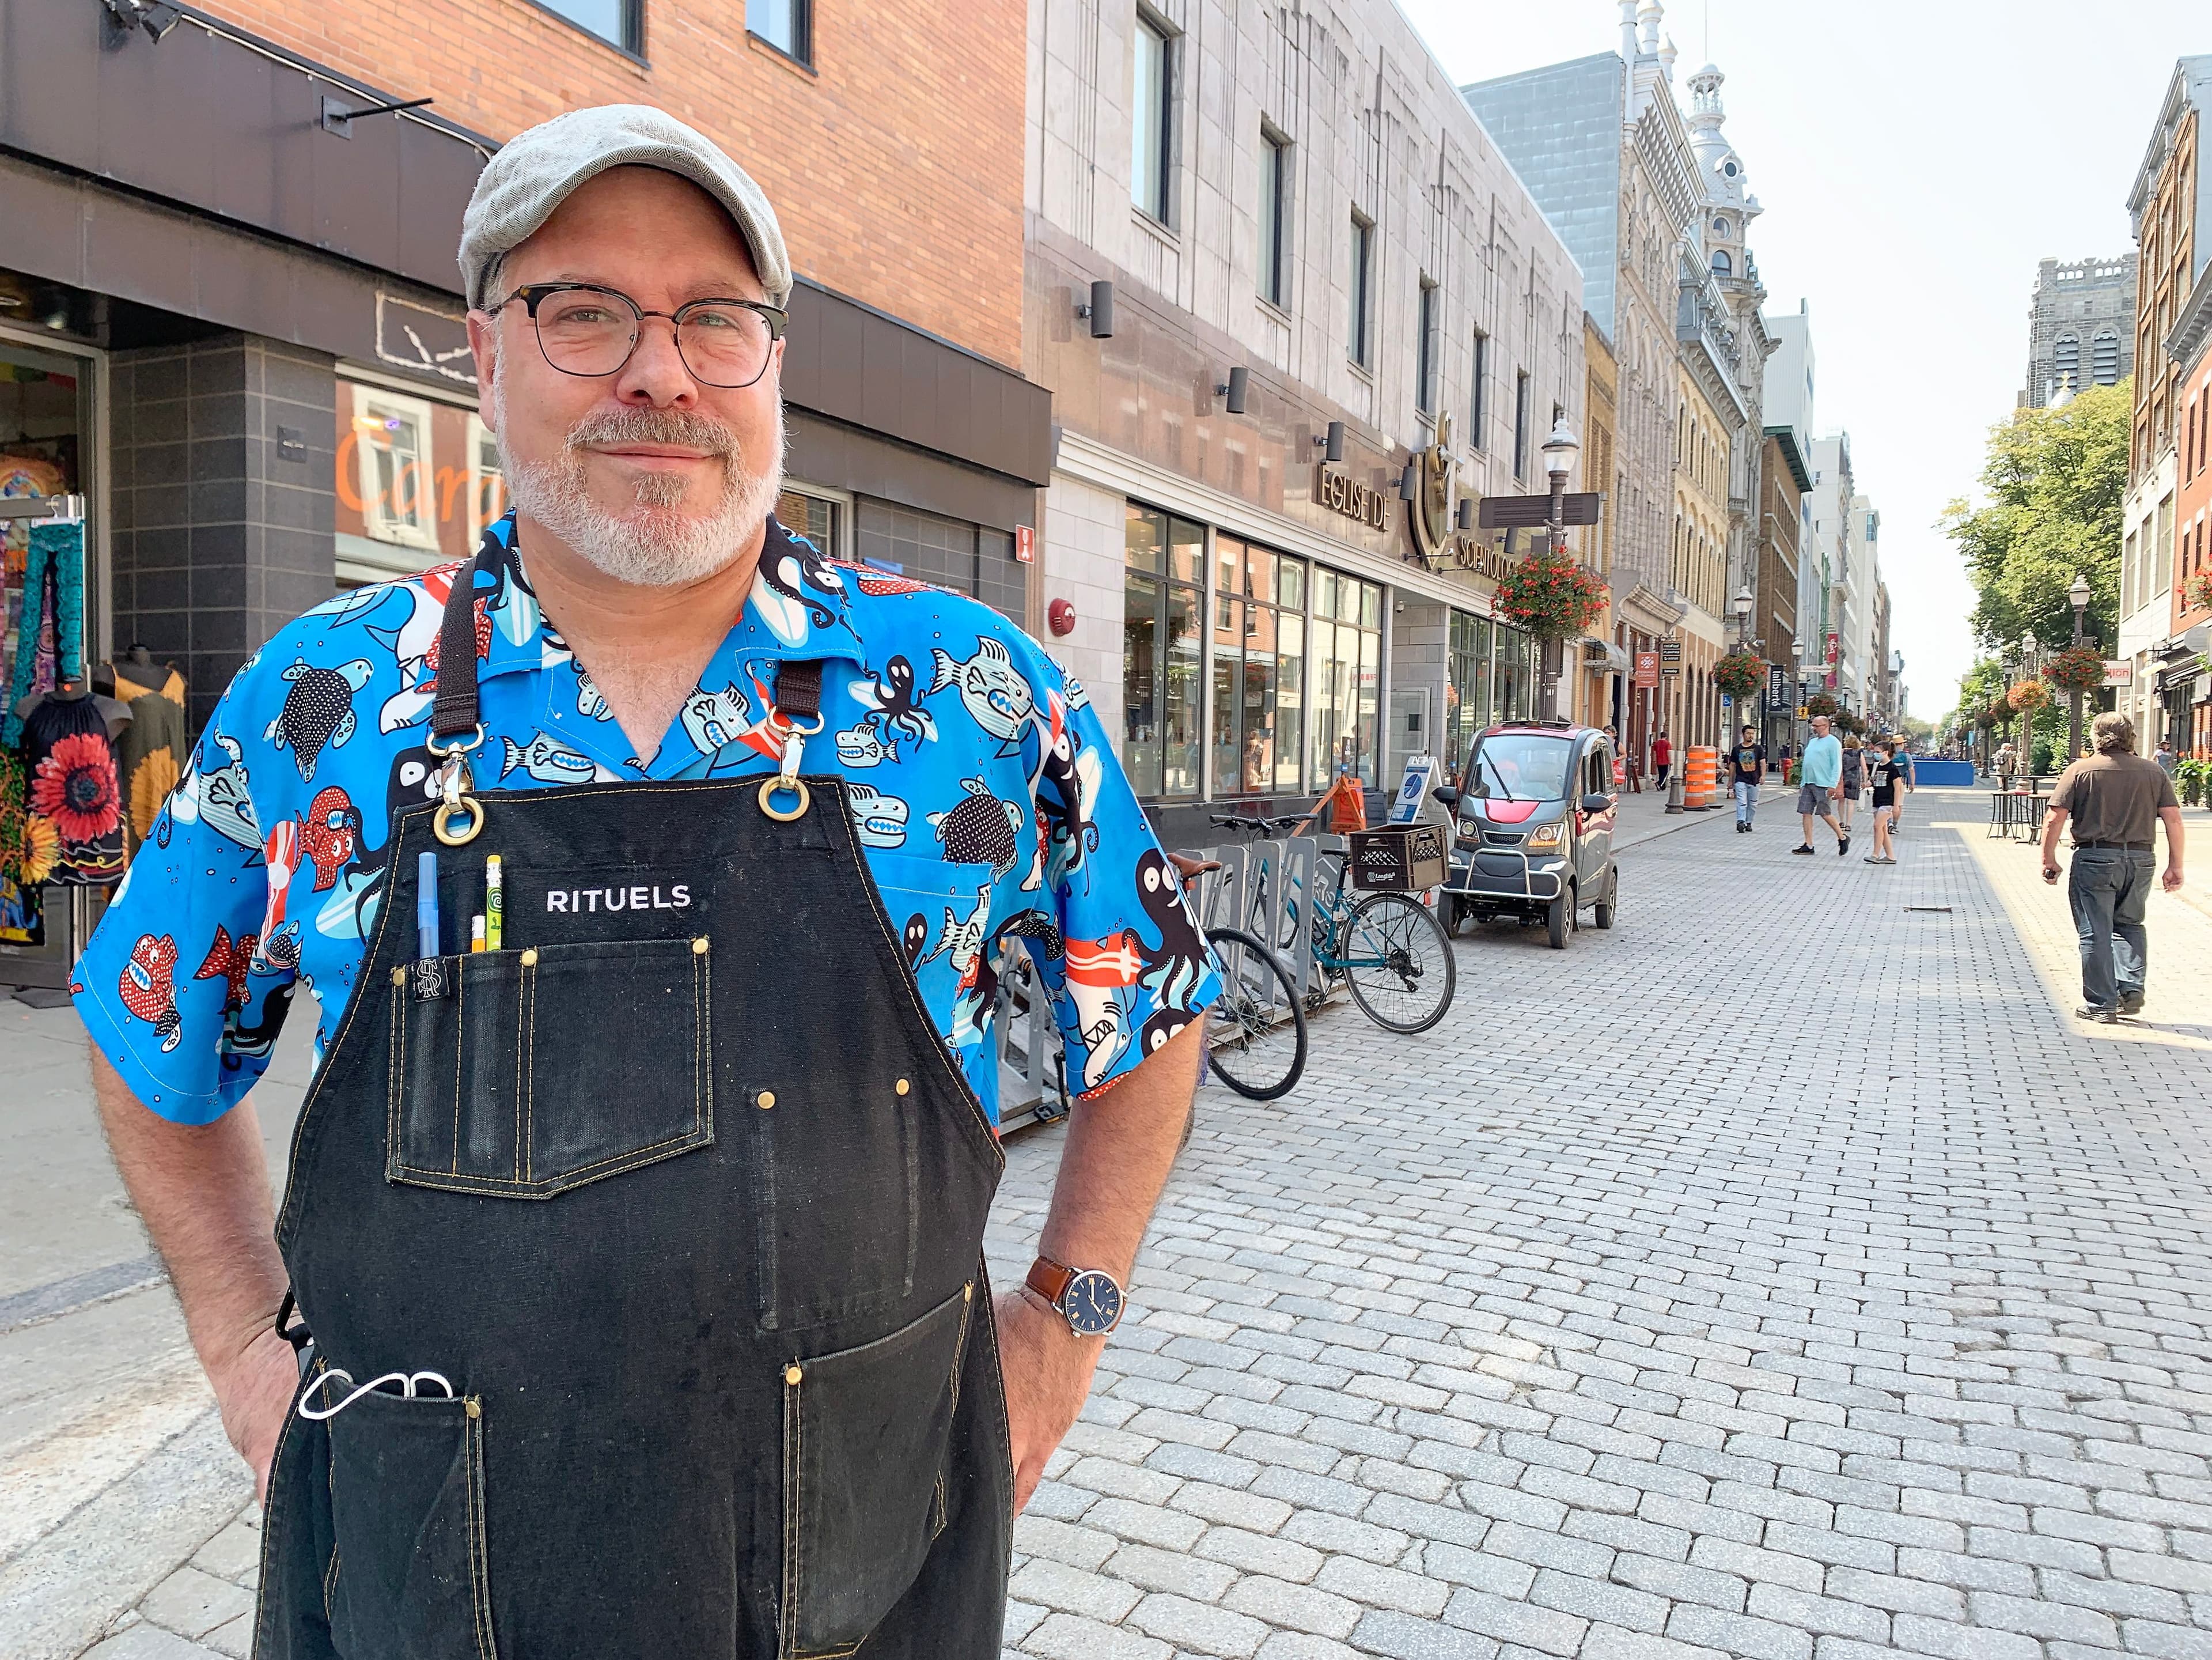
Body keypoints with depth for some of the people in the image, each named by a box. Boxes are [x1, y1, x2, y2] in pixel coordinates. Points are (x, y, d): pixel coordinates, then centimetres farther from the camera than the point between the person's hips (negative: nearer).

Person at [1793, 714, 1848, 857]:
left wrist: (1833, 785, -17)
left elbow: (1837, 766, -11)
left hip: (1823, 785, -8)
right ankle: (1808, 845, 6)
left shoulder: (1832, 742, -6)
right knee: (1806, 813, 2)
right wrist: (1802, 783, 19)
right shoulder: (1812, 742, 18)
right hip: (1808, 784, 8)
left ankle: (1843, 838, 14)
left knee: (1825, 814, -5)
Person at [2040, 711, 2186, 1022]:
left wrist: (2049, 861, 0)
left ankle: (2100, 1005, 6)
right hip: (2140, 859, 4)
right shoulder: (2153, 772, 6)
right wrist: (2175, 867, 8)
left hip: (2095, 858, -4)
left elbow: (2054, 819, -8)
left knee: (2095, 933, 3)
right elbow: (2173, 820, 3)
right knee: (2129, 925, 22)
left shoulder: (2080, 770, -3)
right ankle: (2131, 989, 12)